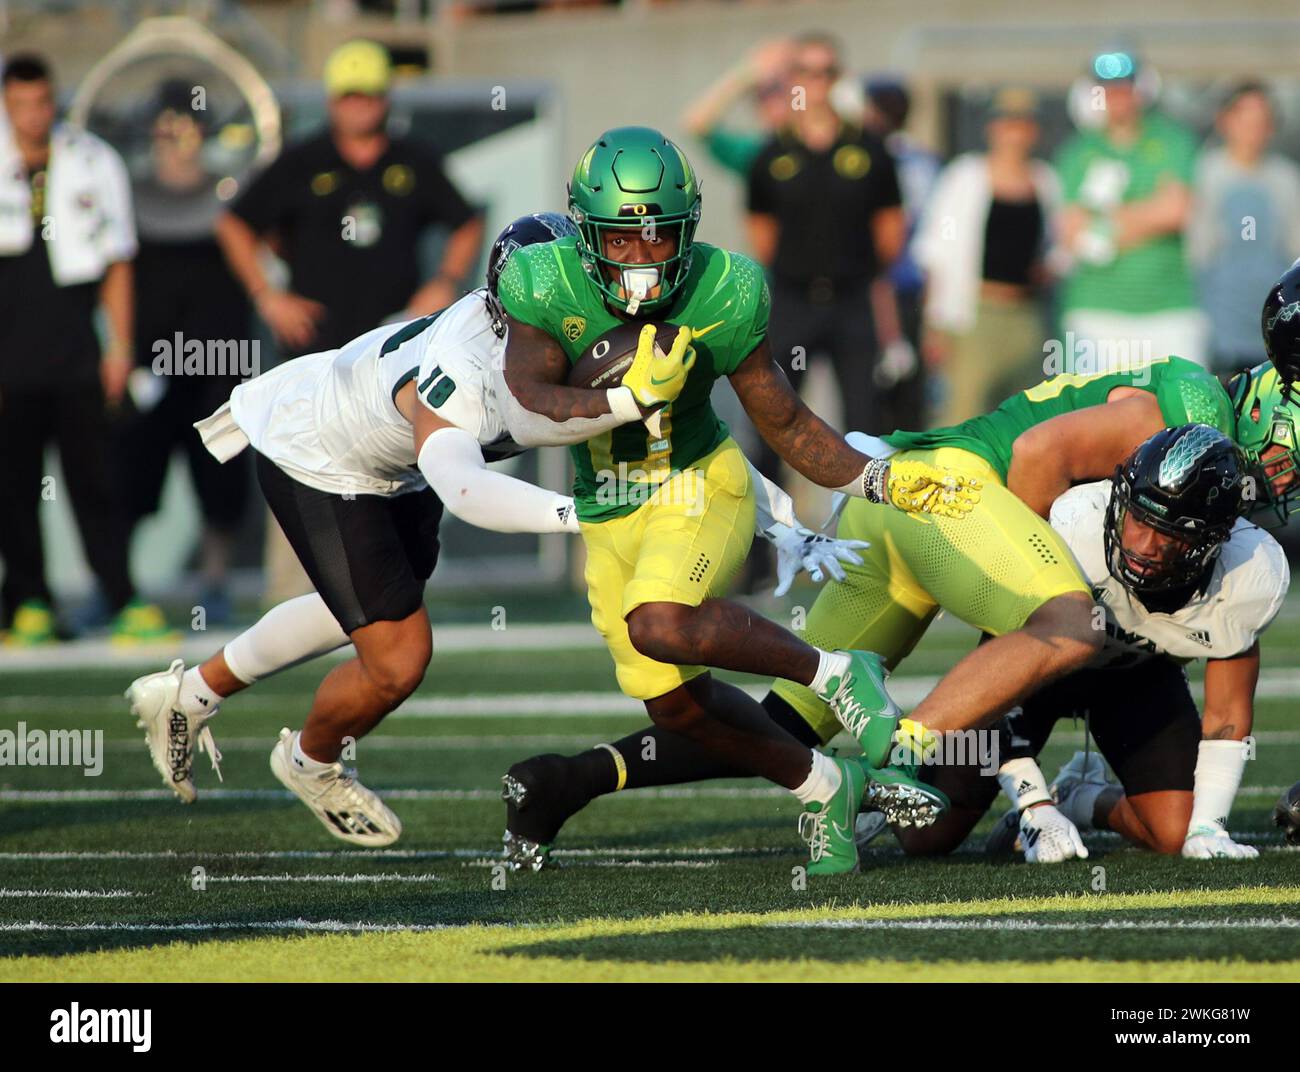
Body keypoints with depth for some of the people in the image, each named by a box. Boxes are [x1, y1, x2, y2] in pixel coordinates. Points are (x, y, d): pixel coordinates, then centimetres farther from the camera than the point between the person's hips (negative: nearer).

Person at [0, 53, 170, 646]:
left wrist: (119, 347, 5)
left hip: (77, 354, 0)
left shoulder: (93, 162, 5)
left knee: (93, 481, -5)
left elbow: (115, 261, 10)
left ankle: (125, 601, -5)